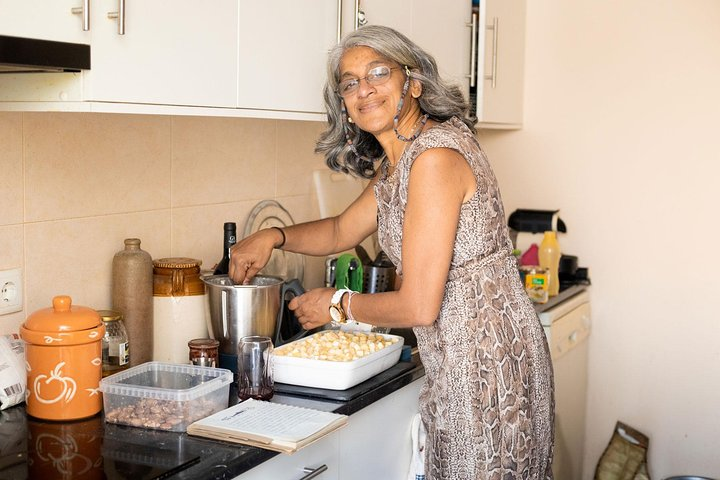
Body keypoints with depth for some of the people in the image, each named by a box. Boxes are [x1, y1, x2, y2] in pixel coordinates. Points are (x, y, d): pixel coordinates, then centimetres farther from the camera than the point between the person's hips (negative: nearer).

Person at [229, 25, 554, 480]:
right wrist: (273, 236, 11)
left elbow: (420, 307, -21)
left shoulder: (436, 157, -21)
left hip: (484, 361, -9)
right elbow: (341, 231, 27)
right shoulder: (395, 163, 10)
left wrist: (339, 304, -4)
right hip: (461, 359, 10)